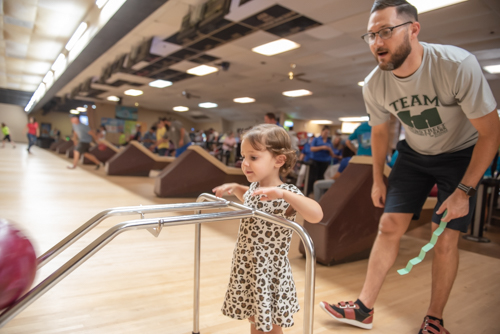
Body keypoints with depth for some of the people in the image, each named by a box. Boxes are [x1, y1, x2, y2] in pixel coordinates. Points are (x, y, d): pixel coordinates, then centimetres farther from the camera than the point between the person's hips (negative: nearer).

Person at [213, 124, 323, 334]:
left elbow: (316, 215, -40)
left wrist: (283, 194, -48)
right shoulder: (254, 187, -1)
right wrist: (234, 188, 9)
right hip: (246, 270, 6)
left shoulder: (286, 194, -22)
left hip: (269, 275, -6)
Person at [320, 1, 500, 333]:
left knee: (445, 240, -5)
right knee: (389, 226, -2)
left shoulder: (457, 65, -29)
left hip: (461, 154, -3)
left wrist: (463, 191, -21)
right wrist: (378, 179, 8)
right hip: (414, 154, 3)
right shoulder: (374, 85, -17)